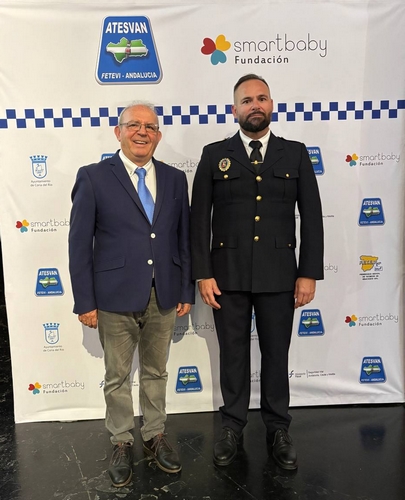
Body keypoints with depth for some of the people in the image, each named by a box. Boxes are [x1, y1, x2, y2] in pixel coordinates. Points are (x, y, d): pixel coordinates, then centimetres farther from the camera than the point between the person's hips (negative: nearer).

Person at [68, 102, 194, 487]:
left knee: (156, 373, 18)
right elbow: (79, 243, -5)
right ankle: (121, 443, 35)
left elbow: (184, 238, 8)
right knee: (117, 377, 13)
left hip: (164, 298, 3)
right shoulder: (94, 177, -4)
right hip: (116, 298, -2)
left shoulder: (175, 179, 6)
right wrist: (85, 301, -7)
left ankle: (155, 436, 38)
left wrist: (186, 291, 6)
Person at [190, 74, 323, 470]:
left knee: (276, 355, 12)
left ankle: (277, 430, 31)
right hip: (228, 274, 0)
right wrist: (203, 274, -6)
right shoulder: (214, 155, 3)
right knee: (233, 354, 12)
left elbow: (311, 217, 3)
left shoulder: (295, 154, 5)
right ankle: (232, 426, 31)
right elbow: (199, 218, 0)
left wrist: (309, 273, -3)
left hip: (279, 274, 1)